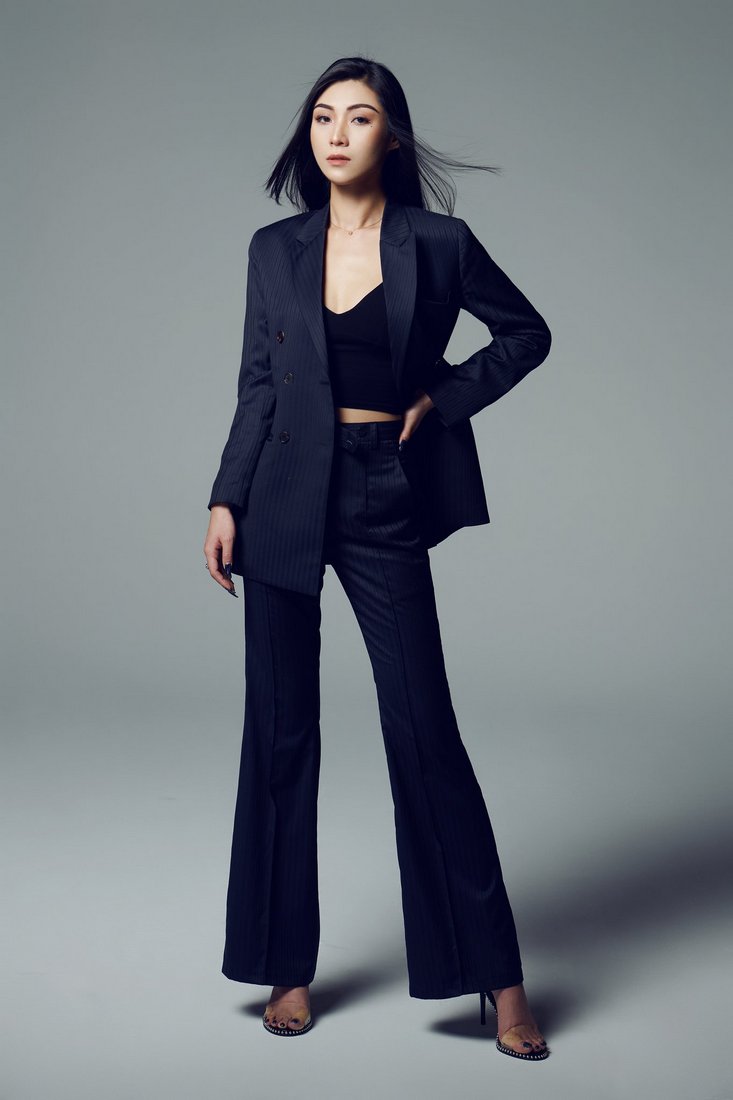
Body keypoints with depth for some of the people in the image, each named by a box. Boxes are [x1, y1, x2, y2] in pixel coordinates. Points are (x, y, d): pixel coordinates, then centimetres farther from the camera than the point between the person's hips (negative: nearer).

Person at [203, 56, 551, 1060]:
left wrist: (444, 398, -1)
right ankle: (288, 968, 18)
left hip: (384, 501, -2)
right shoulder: (276, 250, 6)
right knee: (280, 732, 5)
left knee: (425, 731, -3)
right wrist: (226, 501, 2)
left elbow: (526, 333, 11)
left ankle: (497, 977, 9)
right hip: (286, 504, 3)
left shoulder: (437, 243, -1)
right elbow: (258, 387, 9)